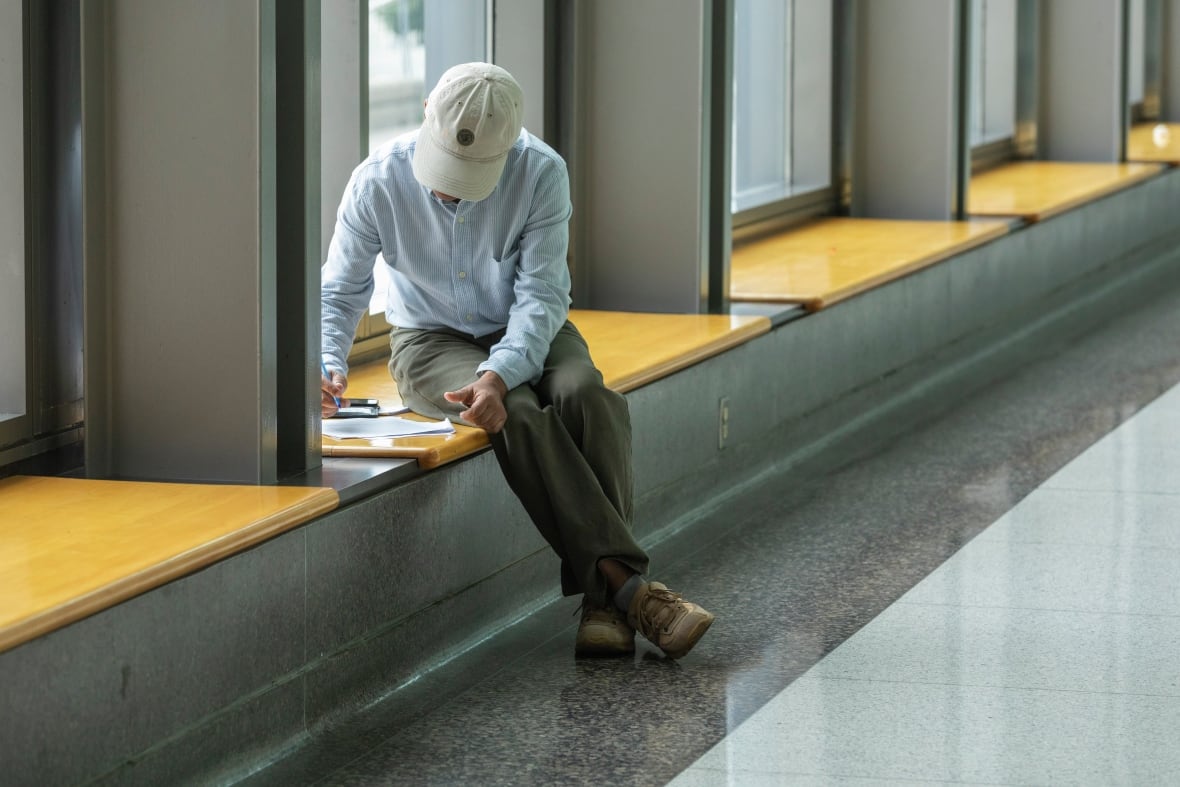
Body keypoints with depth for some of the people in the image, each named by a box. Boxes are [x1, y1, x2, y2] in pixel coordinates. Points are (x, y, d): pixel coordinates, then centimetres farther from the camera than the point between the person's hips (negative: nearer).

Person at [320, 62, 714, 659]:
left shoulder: (541, 173, -18)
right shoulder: (379, 181, -16)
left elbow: (542, 294, -20)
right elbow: (338, 292, -5)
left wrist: (499, 374, -37)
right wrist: (328, 365, -25)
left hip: (526, 332, 1)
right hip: (431, 341, -1)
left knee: (587, 396, -32)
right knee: (519, 415, -33)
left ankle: (601, 601, -33)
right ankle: (626, 585, -36)